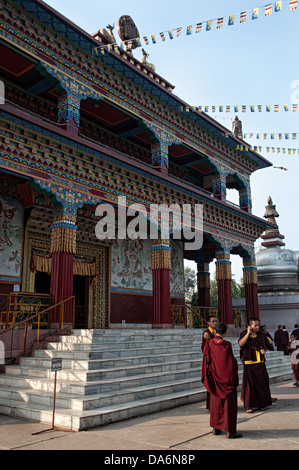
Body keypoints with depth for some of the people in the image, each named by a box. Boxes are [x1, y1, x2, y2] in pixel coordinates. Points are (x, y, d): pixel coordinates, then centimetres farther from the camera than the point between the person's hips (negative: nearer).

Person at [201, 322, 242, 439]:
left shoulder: (208, 344, -7)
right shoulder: (227, 345, -15)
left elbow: (206, 362, -1)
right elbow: (232, 363, -11)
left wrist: (206, 378, 12)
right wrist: (234, 379, 1)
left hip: (214, 378, 4)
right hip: (226, 378, -4)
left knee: (216, 402, 16)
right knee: (228, 403, 5)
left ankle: (216, 428, 25)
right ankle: (230, 430, 9)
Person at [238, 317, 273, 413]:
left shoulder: (261, 334, 4)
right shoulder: (244, 334, -6)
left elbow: (267, 345, 17)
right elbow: (241, 344, -24)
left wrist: (264, 350, -4)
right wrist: (248, 333, -23)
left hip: (260, 363, 4)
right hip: (249, 363, -4)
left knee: (262, 382, 9)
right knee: (250, 383, -1)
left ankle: (263, 403, 26)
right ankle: (251, 405, 9)